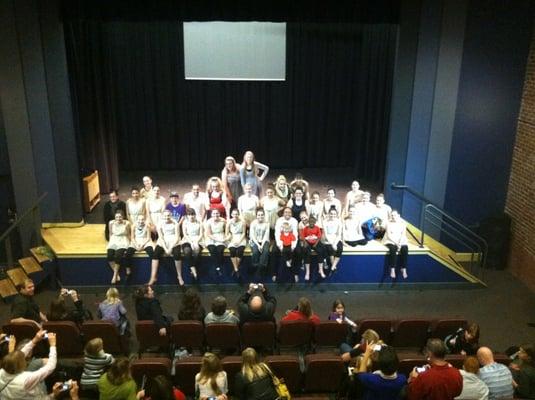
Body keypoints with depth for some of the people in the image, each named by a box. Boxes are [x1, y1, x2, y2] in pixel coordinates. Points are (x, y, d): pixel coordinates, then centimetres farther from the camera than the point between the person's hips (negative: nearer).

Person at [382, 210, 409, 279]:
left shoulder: (403, 223, 6)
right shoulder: (389, 223, 1)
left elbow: (403, 234, -2)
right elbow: (389, 235, -6)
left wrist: (400, 243, -19)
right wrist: (396, 243, -19)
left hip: (401, 241, 2)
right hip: (391, 241, -2)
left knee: (405, 249, -31)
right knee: (393, 249, -36)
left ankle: (404, 269, -25)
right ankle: (392, 269, -33)